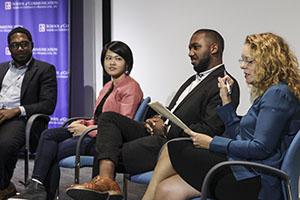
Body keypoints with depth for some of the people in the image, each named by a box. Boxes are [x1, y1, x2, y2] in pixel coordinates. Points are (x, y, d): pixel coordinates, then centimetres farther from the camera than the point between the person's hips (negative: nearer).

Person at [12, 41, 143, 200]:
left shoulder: (131, 87, -8)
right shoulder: (108, 86, 22)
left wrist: (87, 130, -17)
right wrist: (82, 123, 0)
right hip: (95, 133, 9)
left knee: (54, 151, -18)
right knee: (48, 135, -13)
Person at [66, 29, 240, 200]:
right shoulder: (194, 80, 25)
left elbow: (209, 130, -19)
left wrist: (166, 130, -12)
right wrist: (157, 121, 2)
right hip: (158, 136, 10)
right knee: (109, 118, -8)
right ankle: (105, 178, -27)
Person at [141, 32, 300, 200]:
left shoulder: (278, 94, -10)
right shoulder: (267, 93, 20)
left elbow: (261, 148, -19)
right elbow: (239, 137, 20)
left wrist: (212, 143, -11)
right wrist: (226, 99, 14)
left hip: (253, 183, -9)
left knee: (173, 150, -3)